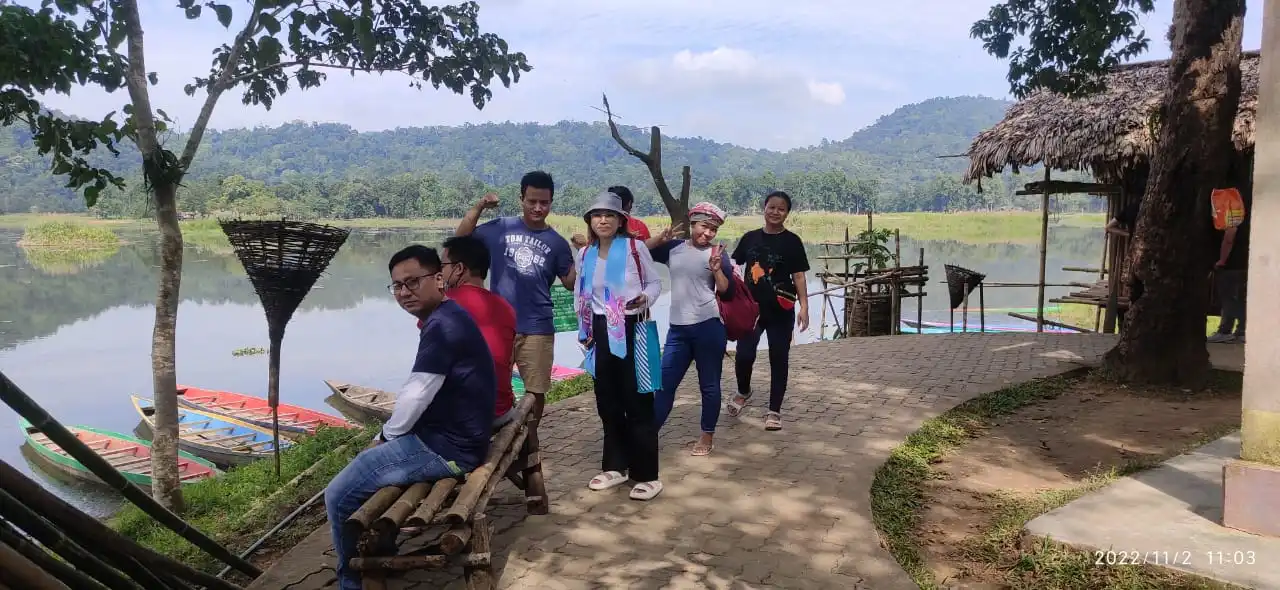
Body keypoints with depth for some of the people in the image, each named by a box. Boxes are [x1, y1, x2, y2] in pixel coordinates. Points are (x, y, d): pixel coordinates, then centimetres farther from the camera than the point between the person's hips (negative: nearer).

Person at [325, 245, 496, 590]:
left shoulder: (441, 326, -21)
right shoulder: (448, 317, 12)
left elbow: (415, 396, -19)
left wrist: (385, 437, -2)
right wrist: (387, 436, 13)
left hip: (445, 448, -11)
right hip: (453, 436, 11)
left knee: (339, 496, -6)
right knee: (368, 458, 28)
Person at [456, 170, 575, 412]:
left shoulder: (557, 243, 2)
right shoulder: (500, 228, 1)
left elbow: (570, 282, 5)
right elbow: (461, 238, -1)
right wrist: (479, 207, -11)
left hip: (537, 329, 0)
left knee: (535, 390, 8)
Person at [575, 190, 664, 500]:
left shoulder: (635, 248, -6)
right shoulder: (585, 255, 8)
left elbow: (655, 282, 2)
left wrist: (645, 298, -19)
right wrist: (585, 329, 12)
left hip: (632, 329, -5)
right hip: (602, 331, 5)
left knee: (637, 401, -3)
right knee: (607, 401, 12)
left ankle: (647, 474, 4)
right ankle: (616, 466, 26)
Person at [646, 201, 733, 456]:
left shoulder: (717, 254, 0)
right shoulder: (674, 248, 9)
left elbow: (727, 292, -4)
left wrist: (717, 269, -19)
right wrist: (661, 238, -4)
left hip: (708, 327, -3)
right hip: (678, 328, 3)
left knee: (709, 385, 7)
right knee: (664, 383, 5)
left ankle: (708, 436, 20)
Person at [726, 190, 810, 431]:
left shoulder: (791, 241, -2)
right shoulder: (750, 238, 5)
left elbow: (798, 276, -4)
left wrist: (803, 306, -12)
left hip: (780, 311, -2)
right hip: (751, 307, 2)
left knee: (778, 359, 4)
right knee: (743, 355, -4)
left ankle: (774, 411, 16)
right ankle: (743, 392, 28)